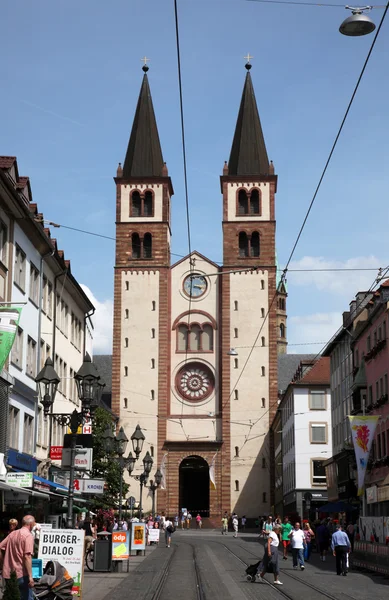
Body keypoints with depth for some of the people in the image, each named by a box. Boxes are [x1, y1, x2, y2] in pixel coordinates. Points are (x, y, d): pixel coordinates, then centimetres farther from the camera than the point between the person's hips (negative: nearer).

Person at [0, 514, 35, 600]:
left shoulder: (12, 533, 11)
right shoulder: (28, 536, -11)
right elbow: (27, 557, -21)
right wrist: (30, 576, -22)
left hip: (8, 573, 7)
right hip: (20, 574, -7)